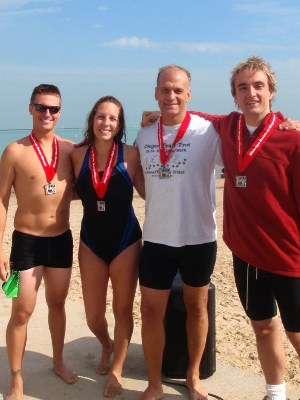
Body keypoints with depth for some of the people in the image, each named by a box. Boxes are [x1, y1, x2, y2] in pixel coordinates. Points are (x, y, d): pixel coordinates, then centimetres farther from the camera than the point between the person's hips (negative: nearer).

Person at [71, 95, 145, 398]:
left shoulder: (130, 154, -9)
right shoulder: (78, 155, -2)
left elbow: (149, 191, -8)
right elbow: (75, 192, 10)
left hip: (125, 241, -2)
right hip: (91, 242, 2)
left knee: (122, 310, 10)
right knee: (93, 316, 12)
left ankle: (116, 370, 33)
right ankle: (106, 347, 47)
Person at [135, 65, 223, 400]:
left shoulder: (208, 131, -9)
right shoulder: (143, 135, 4)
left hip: (199, 238, -2)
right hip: (156, 238, 3)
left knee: (196, 307, 14)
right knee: (150, 311, 5)